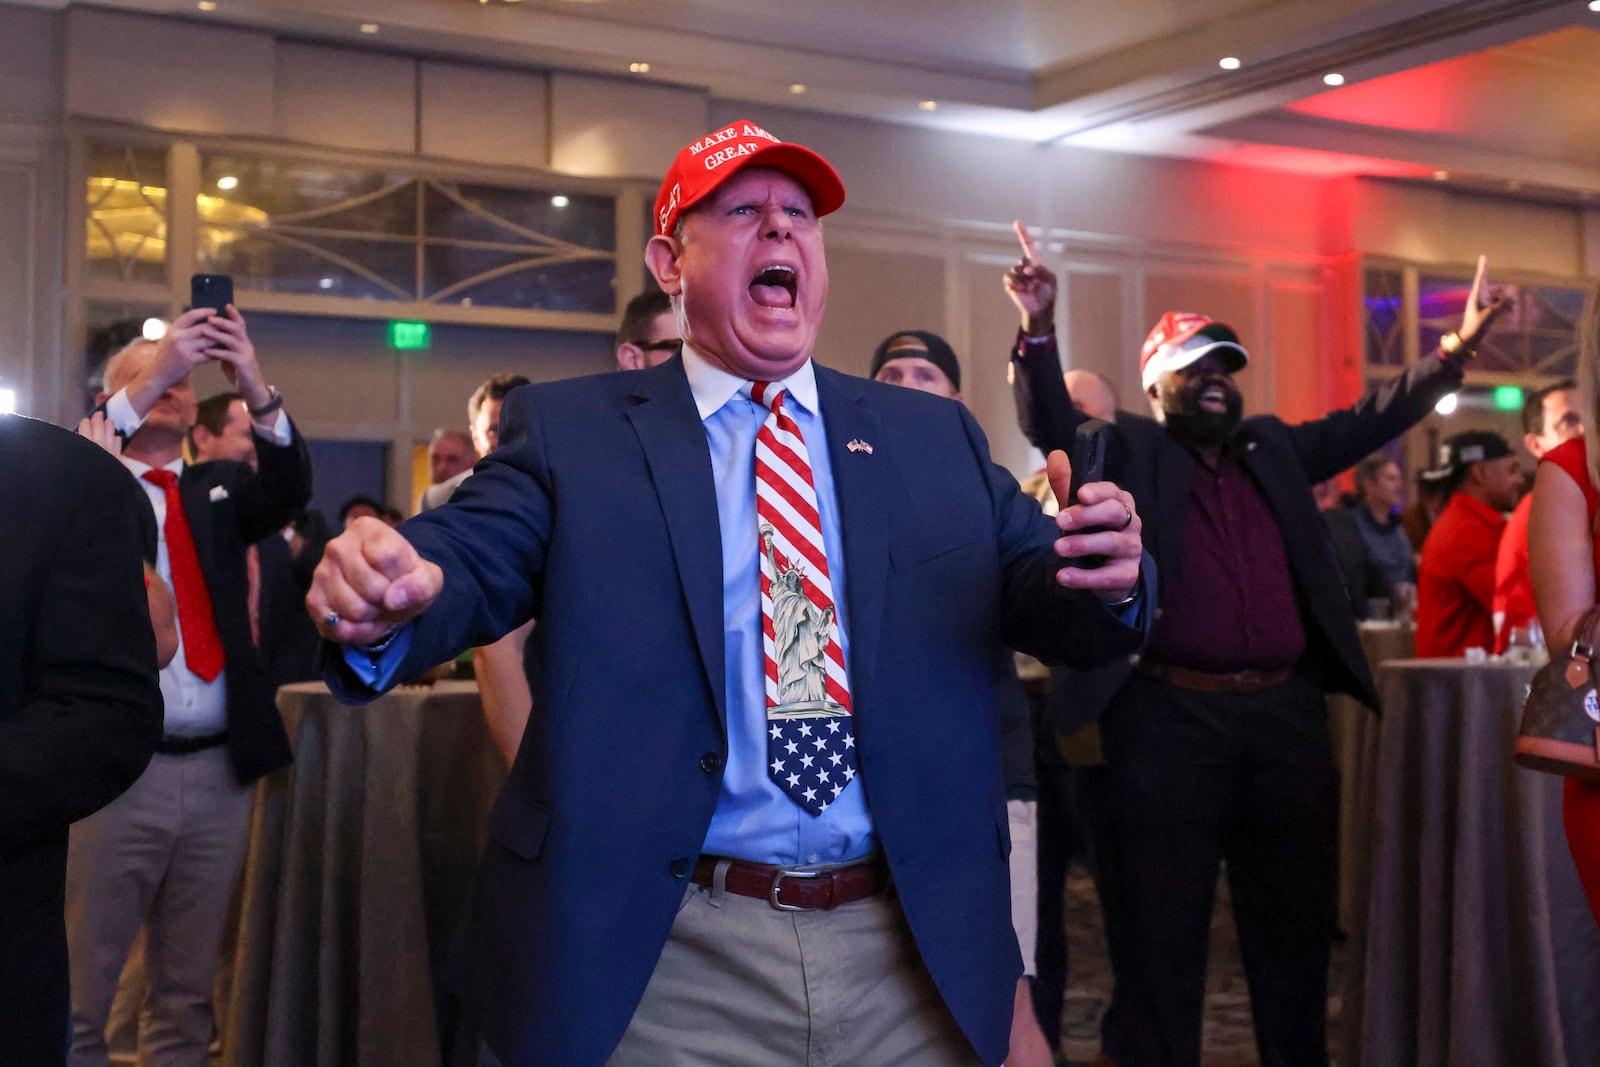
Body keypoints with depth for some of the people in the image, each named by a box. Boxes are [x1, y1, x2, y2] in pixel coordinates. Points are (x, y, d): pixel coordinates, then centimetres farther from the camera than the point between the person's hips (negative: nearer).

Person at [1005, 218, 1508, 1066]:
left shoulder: (1272, 448, 18)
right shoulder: (1126, 450, 3)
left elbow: (1365, 422, 17)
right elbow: (1051, 423, -12)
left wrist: (1452, 353, 7)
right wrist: (1038, 332, -29)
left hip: (1286, 716, 5)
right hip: (1168, 720, -5)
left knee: (1295, 930, 16)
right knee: (1160, 936, 3)